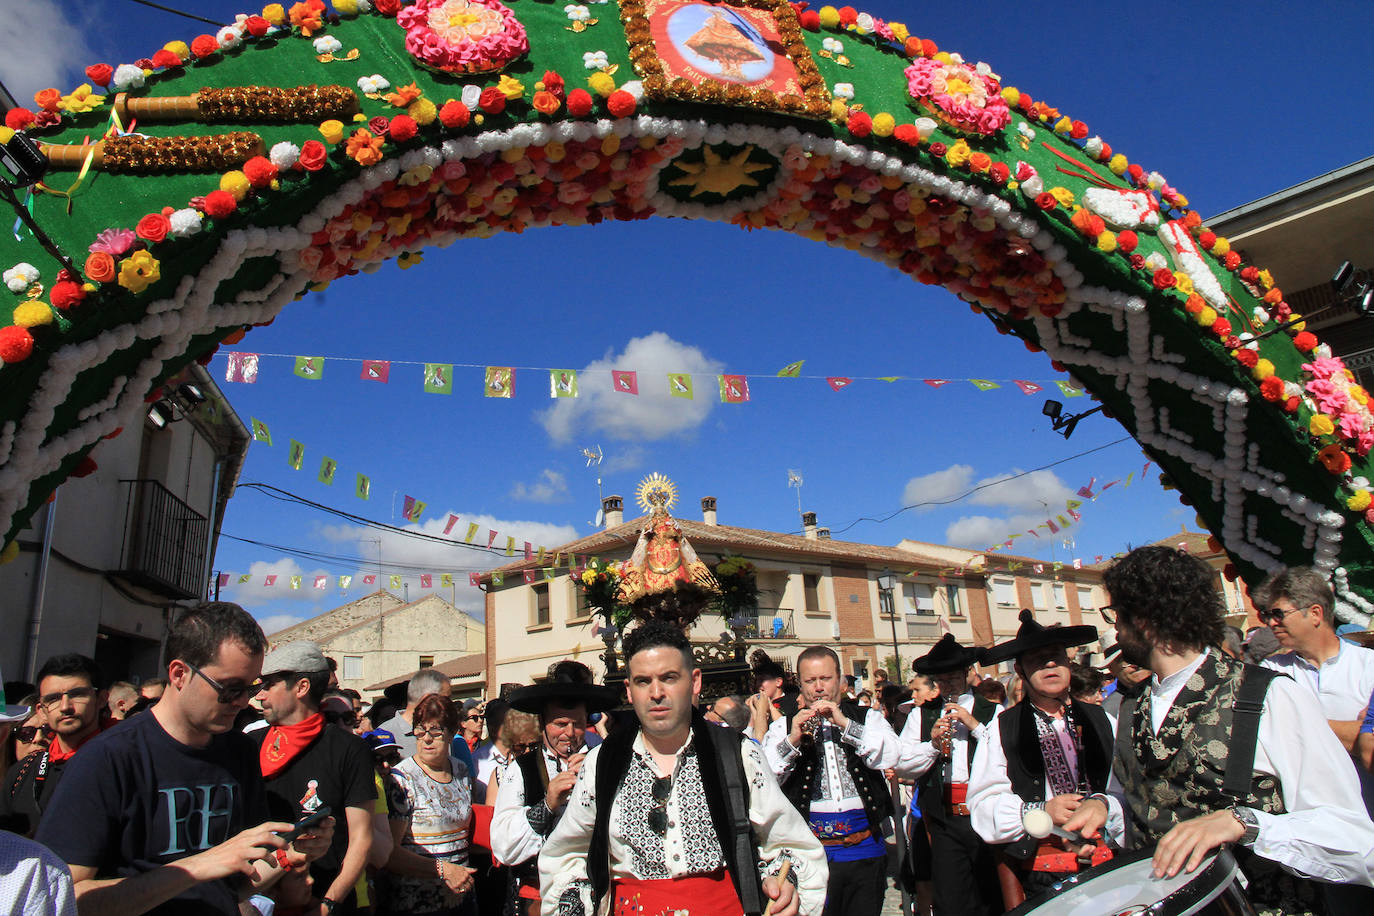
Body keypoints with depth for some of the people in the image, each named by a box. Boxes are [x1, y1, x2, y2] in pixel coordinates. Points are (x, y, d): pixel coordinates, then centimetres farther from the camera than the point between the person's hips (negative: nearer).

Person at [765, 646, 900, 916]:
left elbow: (890, 757, -7)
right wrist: (792, 741, -19)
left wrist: (845, 723, -14)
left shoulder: (869, 718, 12)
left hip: (865, 851, 1)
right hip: (811, 853, -1)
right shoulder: (784, 726, 9)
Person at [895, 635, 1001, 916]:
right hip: (945, 821, 1)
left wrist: (975, 726, -14)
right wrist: (932, 743, -11)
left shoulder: (993, 712, 6)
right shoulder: (921, 716, 12)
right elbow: (901, 766, 3)